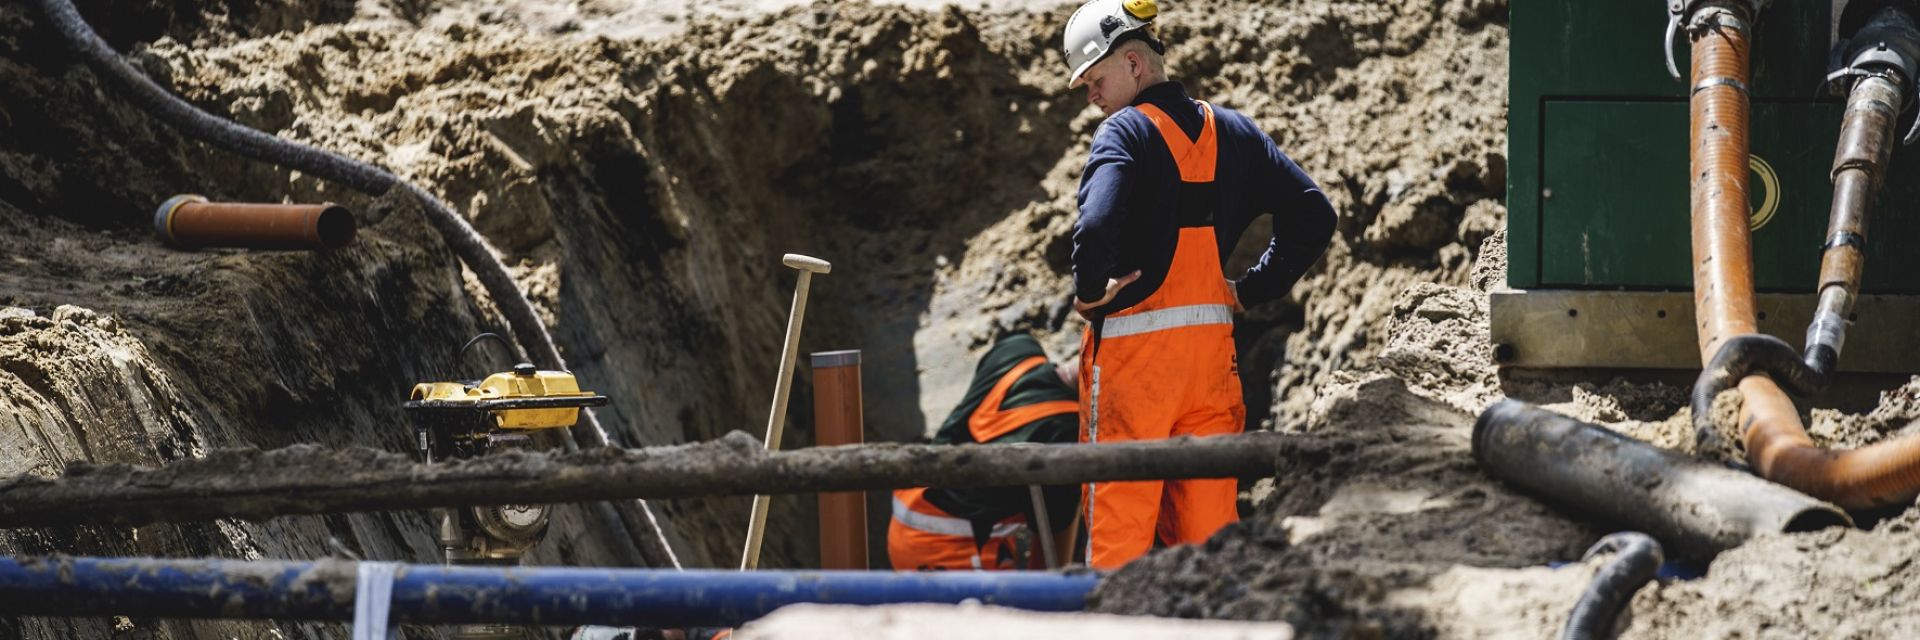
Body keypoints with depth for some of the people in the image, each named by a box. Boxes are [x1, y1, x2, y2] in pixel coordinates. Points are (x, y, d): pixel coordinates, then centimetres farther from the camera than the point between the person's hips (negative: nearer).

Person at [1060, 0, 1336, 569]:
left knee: (1118, 521, -1)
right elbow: (1313, 216, 9)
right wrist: (1252, 289, 11)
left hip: (1134, 347, -6)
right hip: (1212, 345, 6)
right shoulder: (1232, 131, 10)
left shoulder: (1126, 131, -10)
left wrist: (1089, 293, -11)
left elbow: (1096, 225, -27)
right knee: (1210, 519, 10)